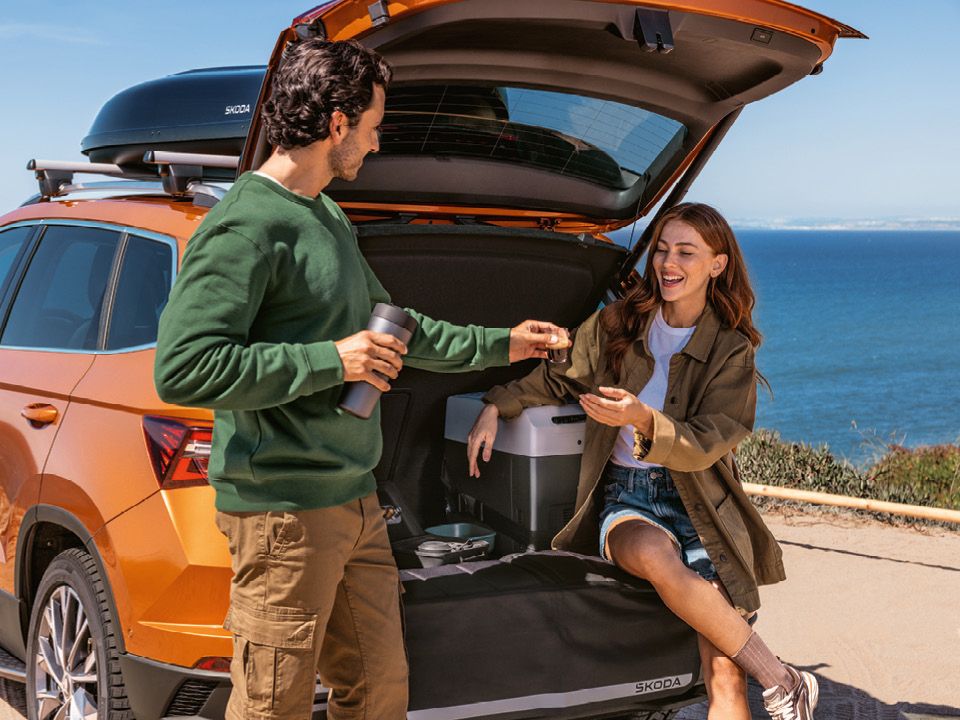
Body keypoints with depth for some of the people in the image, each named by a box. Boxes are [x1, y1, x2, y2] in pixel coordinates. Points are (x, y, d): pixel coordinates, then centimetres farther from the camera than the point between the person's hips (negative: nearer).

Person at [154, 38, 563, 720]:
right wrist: (332, 361, -20)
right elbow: (183, 368, -23)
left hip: (355, 498, 9)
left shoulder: (330, 220, 16)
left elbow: (394, 326, 29)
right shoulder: (246, 224, -15)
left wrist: (500, 345, 32)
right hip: (283, 506, -9)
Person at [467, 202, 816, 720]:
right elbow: (554, 377, 19)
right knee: (654, 554, -37)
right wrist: (496, 407, 4)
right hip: (624, 495, 1)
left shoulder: (732, 350, 0)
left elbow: (705, 446, -10)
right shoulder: (615, 325, 7)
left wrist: (643, 419, -28)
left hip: (699, 500, -1)